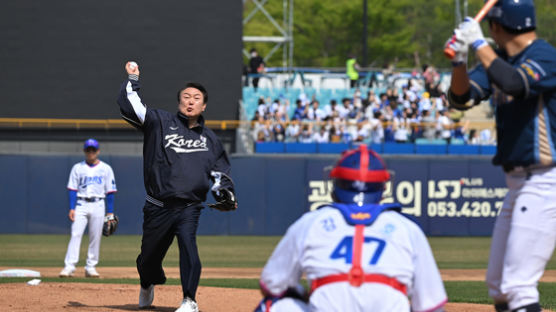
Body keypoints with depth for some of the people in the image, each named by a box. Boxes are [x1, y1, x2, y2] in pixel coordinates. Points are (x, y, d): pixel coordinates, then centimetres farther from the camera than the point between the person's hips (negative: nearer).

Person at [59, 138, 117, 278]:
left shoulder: (106, 169, 8)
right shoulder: (77, 168, 8)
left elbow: (110, 191, 6)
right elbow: (72, 189, 3)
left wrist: (110, 212, 1)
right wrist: (72, 208, -8)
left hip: (98, 205, 1)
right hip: (81, 204, -1)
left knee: (95, 237, 0)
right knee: (76, 234, -12)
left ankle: (91, 268, 8)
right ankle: (69, 267, -18)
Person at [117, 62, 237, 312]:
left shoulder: (210, 139, 16)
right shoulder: (160, 122, 5)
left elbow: (220, 171, 23)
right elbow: (129, 106, -4)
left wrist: (225, 192, 7)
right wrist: (132, 80, -5)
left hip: (189, 207, 1)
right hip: (158, 207, 0)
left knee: (188, 244, -23)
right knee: (150, 254, 9)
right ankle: (147, 286, 42)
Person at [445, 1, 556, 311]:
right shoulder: (499, 61, 11)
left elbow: (514, 83, -34)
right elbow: (461, 98, 5)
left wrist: (479, 44, -24)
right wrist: (460, 59, -12)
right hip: (519, 181, 10)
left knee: (518, 285, -15)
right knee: (498, 285, 16)